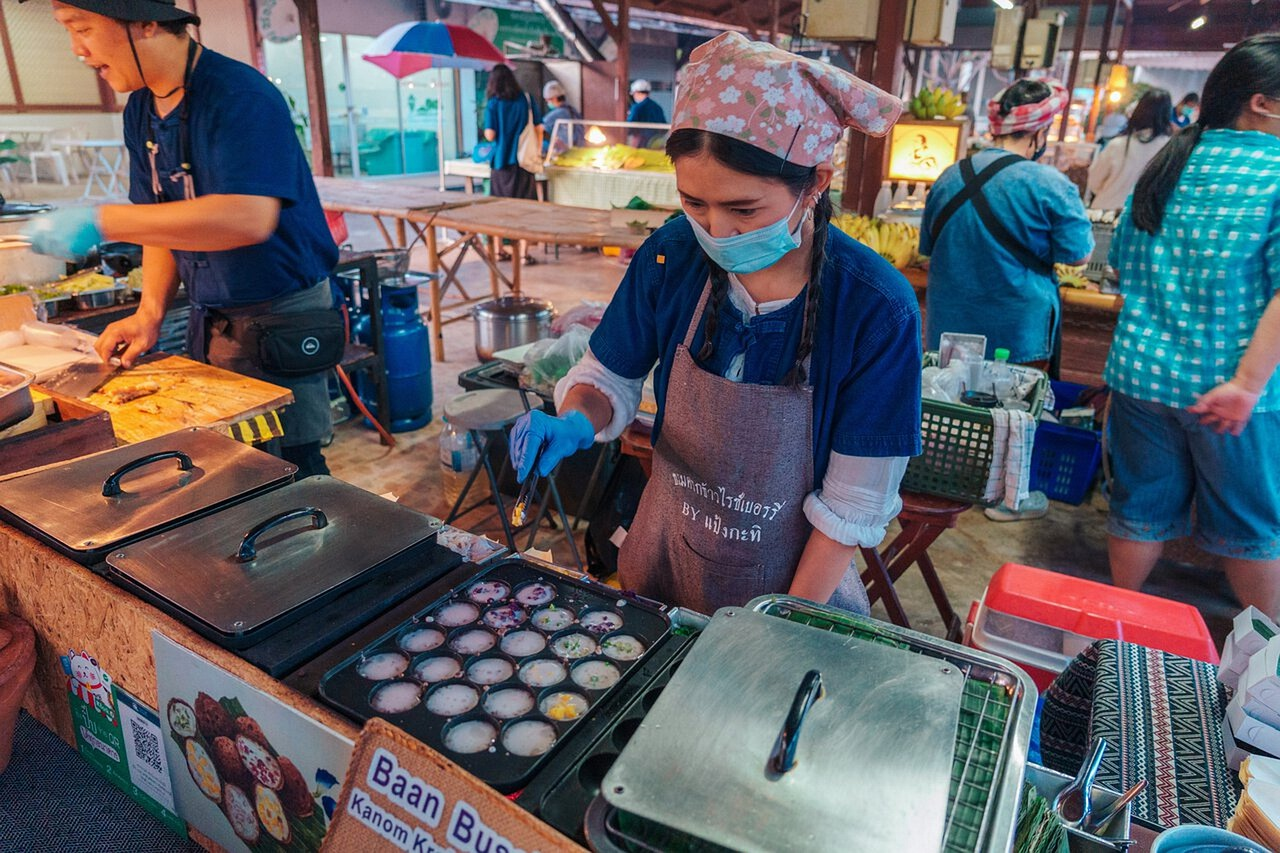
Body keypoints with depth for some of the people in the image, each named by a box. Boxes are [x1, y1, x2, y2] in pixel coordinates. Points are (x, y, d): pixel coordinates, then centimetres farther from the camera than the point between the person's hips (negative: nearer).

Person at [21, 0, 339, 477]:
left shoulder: (240, 95, -18)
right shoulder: (141, 111, 8)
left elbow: (250, 218, -31)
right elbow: (165, 220, 15)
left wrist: (101, 221, -28)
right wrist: (150, 313, 1)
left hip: (281, 316, -7)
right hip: (210, 321, 8)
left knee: (290, 466, -3)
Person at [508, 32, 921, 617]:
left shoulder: (876, 311, -24)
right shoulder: (671, 256, -16)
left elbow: (852, 507, -18)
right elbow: (609, 379, -2)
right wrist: (574, 424, -23)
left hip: (791, 582, -3)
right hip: (663, 563, 4)